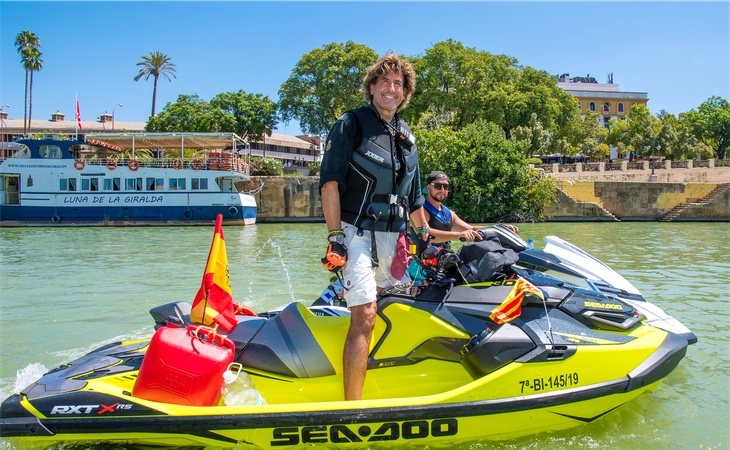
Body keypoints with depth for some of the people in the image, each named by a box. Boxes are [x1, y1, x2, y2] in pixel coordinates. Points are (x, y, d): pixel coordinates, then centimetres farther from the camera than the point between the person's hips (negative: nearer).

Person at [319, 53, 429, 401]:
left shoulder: (406, 136, 19)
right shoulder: (352, 124, -1)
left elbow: (414, 196, 25)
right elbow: (329, 180, -9)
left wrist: (426, 235, 21)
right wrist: (335, 235, -17)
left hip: (393, 237, 7)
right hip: (357, 232, -7)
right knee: (365, 316, -17)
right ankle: (352, 407, -16)